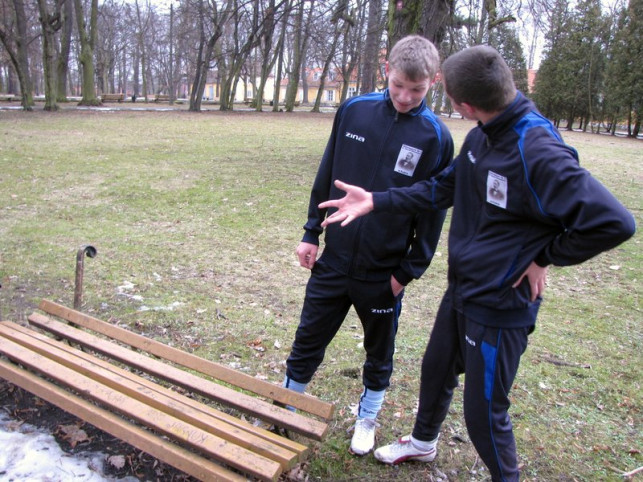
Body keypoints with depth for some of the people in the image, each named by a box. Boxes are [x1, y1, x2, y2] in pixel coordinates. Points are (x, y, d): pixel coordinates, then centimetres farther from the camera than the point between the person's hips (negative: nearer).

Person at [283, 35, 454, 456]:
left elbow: (433, 210, -5)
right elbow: (326, 177, 5)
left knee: (379, 352, 18)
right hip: (334, 260, 2)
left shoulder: (436, 136, -10)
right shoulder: (354, 110, -3)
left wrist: (410, 271, -6)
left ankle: (368, 417, 42)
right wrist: (311, 233, 3)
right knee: (307, 342, 13)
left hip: (385, 273, -1)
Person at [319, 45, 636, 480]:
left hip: (500, 306, -8)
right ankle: (423, 443, 55)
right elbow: (443, 187, 6)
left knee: (484, 412, 9)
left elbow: (613, 222, -30)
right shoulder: (481, 137, -3)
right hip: (461, 290, 9)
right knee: (436, 369, 27)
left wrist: (544, 257, -17)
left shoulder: (540, 154, -29)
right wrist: (376, 201, -1)